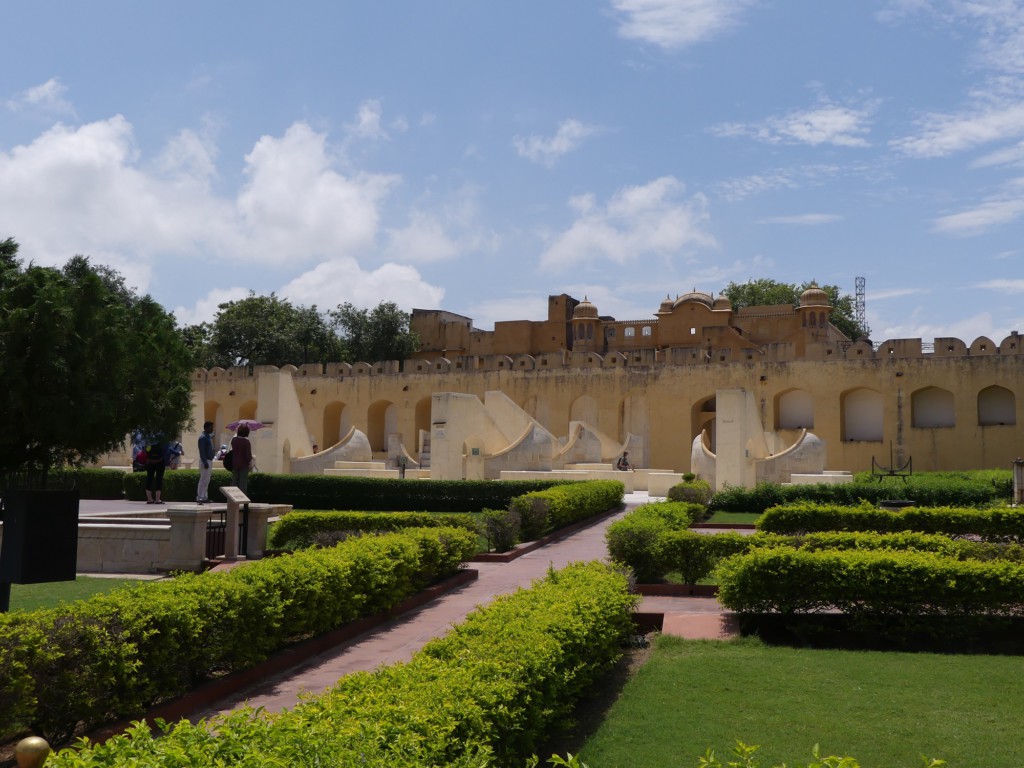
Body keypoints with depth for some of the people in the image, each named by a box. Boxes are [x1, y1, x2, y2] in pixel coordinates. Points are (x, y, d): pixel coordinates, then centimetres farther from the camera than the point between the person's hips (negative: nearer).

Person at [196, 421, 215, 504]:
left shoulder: (209, 436, 15)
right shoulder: (203, 437, -14)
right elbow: (202, 451, -21)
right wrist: (205, 462, -25)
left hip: (209, 460, 10)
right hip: (205, 461, -10)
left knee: (207, 480, 12)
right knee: (203, 480, -9)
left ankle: (205, 497, 17)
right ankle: (199, 497, -8)